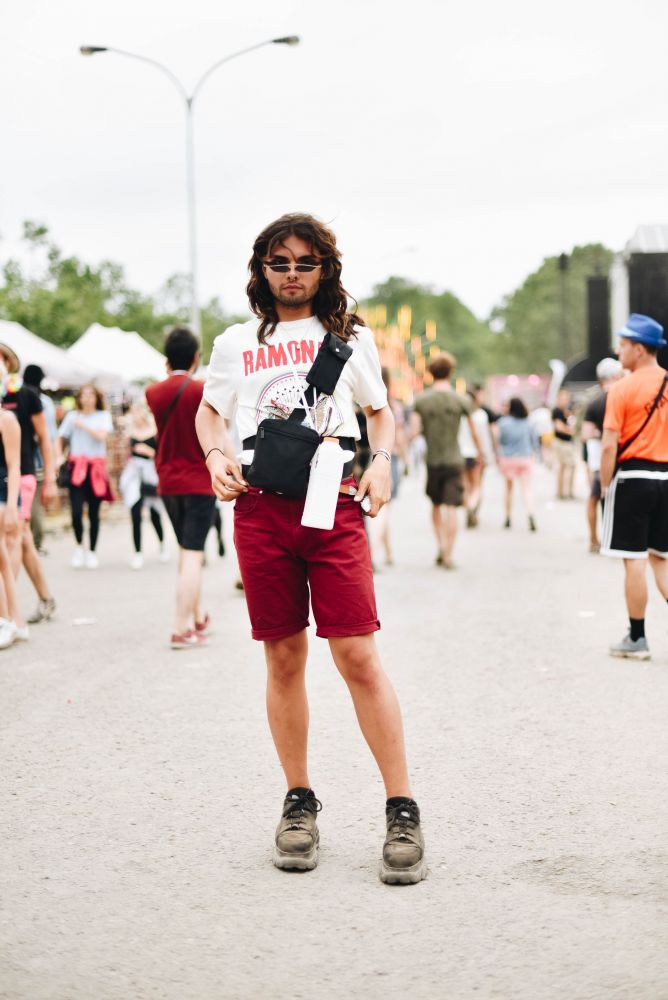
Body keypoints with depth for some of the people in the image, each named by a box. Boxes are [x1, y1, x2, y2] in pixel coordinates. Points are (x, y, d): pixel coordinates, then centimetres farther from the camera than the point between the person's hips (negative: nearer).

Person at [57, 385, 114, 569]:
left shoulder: (103, 416, 7)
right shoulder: (72, 416, 9)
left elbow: (102, 435, -9)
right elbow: (61, 439, 10)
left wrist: (82, 425, -6)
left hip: (96, 467, 0)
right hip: (76, 466, 0)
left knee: (94, 513, 1)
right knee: (76, 510, -13)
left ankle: (92, 552, 13)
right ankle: (79, 546, 9)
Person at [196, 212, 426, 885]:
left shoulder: (351, 337, 14)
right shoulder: (237, 343, 15)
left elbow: (379, 409, 24)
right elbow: (209, 411, 26)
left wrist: (381, 462, 5)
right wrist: (216, 456, 5)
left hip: (335, 507, -1)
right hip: (261, 508, 2)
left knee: (358, 657, -9)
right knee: (284, 658, 5)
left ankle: (402, 812, -3)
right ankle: (298, 803, 18)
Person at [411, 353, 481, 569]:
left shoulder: (421, 401, -3)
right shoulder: (461, 401, -5)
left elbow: (413, 432, -9)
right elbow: (474, 433, 0)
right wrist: (478, 450, 17)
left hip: (432, 460, 2)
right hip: (454, 460, -2)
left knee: (436, 505, 18)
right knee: (451, 508, -2)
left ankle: (441, 545, 9)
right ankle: (448, 555, -4)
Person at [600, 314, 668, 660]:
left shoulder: (622, 389, -9)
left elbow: (609, 445, -13)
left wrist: (605, 486, -4)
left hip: (632, 478, -5)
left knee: (635, 561, 1)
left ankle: (636, 639, 8)